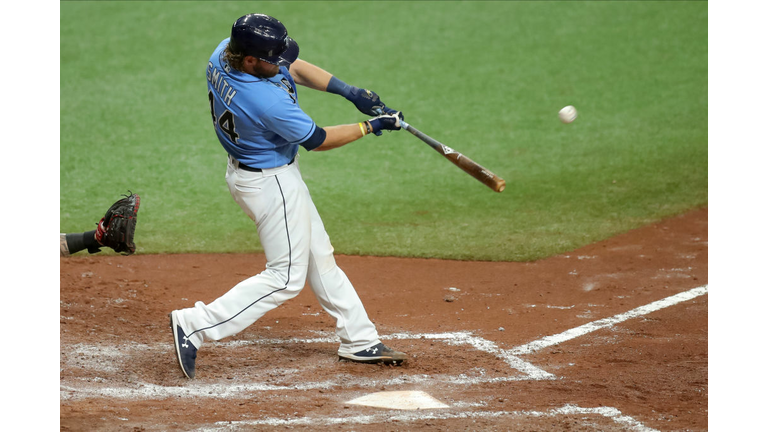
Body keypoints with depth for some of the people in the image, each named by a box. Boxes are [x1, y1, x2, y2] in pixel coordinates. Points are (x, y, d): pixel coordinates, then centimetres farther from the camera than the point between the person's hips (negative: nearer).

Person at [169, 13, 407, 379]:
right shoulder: (268, 101, -36)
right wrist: (371, 126, -9)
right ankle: (194, 326, -7)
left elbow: (295, 68, 2)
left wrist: (348, 91, -8)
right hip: (272, 183, -10)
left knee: (318, 257, 18)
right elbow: (317, 140, -20)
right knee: (286, 278, -1)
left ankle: (359, 341, 29)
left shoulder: (222, 54, -11)